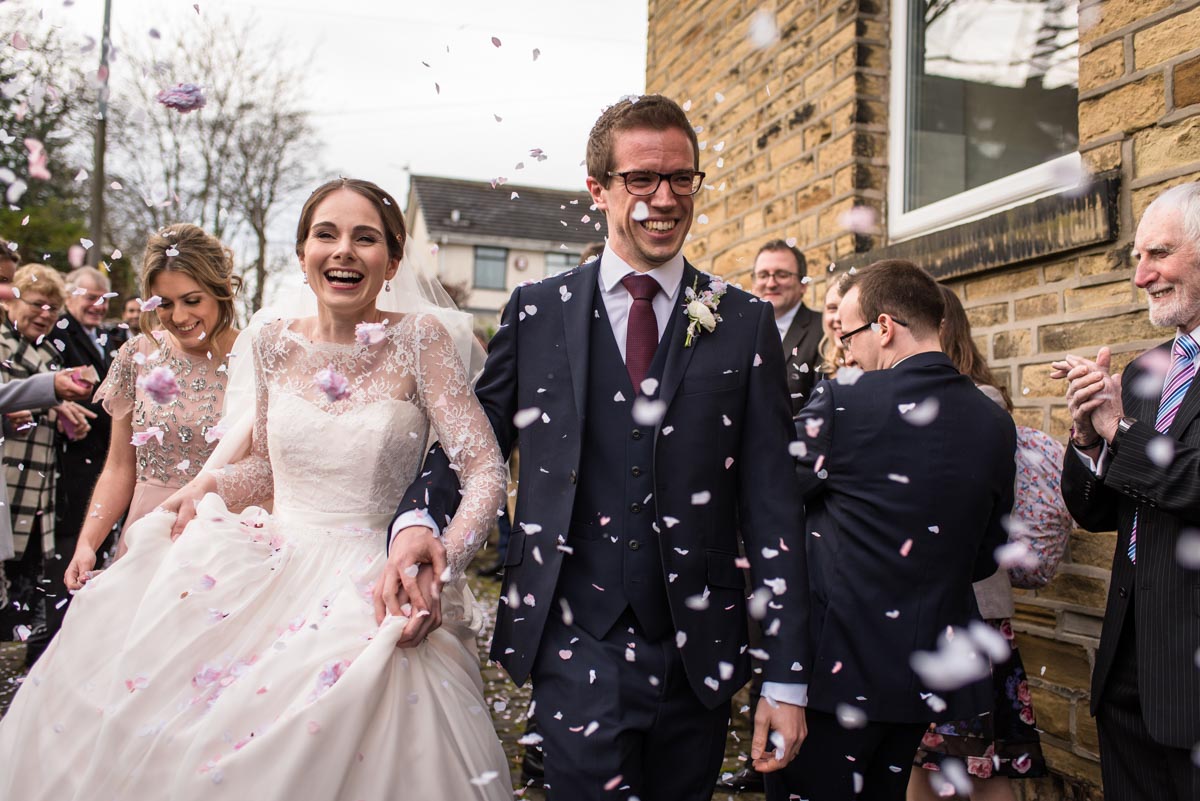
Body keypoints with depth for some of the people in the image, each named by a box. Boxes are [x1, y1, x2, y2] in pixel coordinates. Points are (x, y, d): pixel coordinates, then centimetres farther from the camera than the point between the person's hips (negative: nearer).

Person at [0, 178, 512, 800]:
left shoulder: (419, 340, -8)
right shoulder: (272, 342, 5)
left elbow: (486, 470, -10)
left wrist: (438, 564, -23)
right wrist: (207, 486, -4)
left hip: (374, 585, -4)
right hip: (274, 559, 4)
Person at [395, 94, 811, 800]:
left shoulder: (745, 324, 1)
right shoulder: (536, 314, 3)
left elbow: (772, 504, -1)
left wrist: (788, 676, -4)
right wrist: (415, 521, -16)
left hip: (699, 653, 1)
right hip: (579, 645, -1)